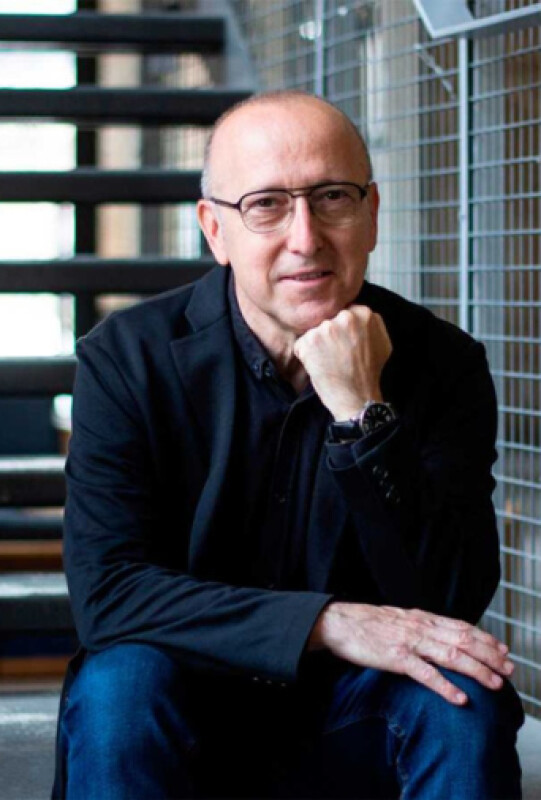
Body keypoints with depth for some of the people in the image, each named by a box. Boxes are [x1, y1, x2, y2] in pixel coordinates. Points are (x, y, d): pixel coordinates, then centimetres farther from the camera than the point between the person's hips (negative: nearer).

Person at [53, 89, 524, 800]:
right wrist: (329, 623, -28)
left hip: (350, 727, 1)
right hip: (191, 717, -1)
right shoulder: (127, 359, -10)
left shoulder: (443, 365, -7)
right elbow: (105, 590, -18)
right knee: (119, 685, -31)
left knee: (464, 699, -28)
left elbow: (450, 605, -15)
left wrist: (363, 413, -26)